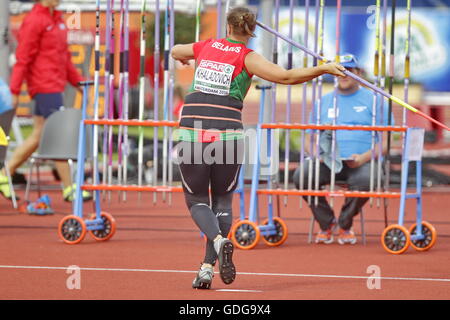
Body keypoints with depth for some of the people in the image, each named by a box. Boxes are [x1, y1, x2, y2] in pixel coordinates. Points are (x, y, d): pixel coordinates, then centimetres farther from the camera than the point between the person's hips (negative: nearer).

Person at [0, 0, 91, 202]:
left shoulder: (57, 19, 17)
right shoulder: (34, 21, -10)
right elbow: (23, 57, -13)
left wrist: (77, 81, 20)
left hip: (55, 85, 9)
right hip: (44, 86, -9)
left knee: (38, 136, 11)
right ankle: (69, 189, -4)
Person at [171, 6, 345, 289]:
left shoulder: (206, 47, 12)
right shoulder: (247, 57, 1)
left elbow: (175, 51, 34)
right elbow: (286, 77, -12)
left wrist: (185, 59, 58)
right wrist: (323, 69, -1)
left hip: (192, 131, 1)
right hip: (228, 135, -1)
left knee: (197, 201, 13)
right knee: (222, 201, 16)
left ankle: (219, 240, -18)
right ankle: (208, 268, 2)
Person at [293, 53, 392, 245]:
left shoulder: (373, 100, 11)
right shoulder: (324, 102, 20)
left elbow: (384, 142, 4)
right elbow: (309, 139, 18)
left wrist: (363, 158, -16)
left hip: (361, 162, -3)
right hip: (326, 163, 3)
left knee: (366, 179, -37)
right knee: (301, 176, -28)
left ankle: (345, 225, -8)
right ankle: (326, 222, -4)